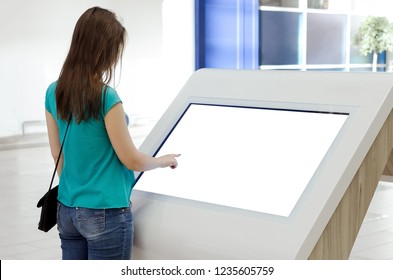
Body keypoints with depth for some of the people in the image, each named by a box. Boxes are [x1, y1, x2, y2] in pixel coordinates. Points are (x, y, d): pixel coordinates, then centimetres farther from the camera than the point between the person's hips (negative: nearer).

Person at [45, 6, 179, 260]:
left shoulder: (54, 93, 2)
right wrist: (165, 160, 7)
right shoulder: (106, 97, -18)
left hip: (68, 210, 7)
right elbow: (132, 161, -11)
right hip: (105, 214, -7)